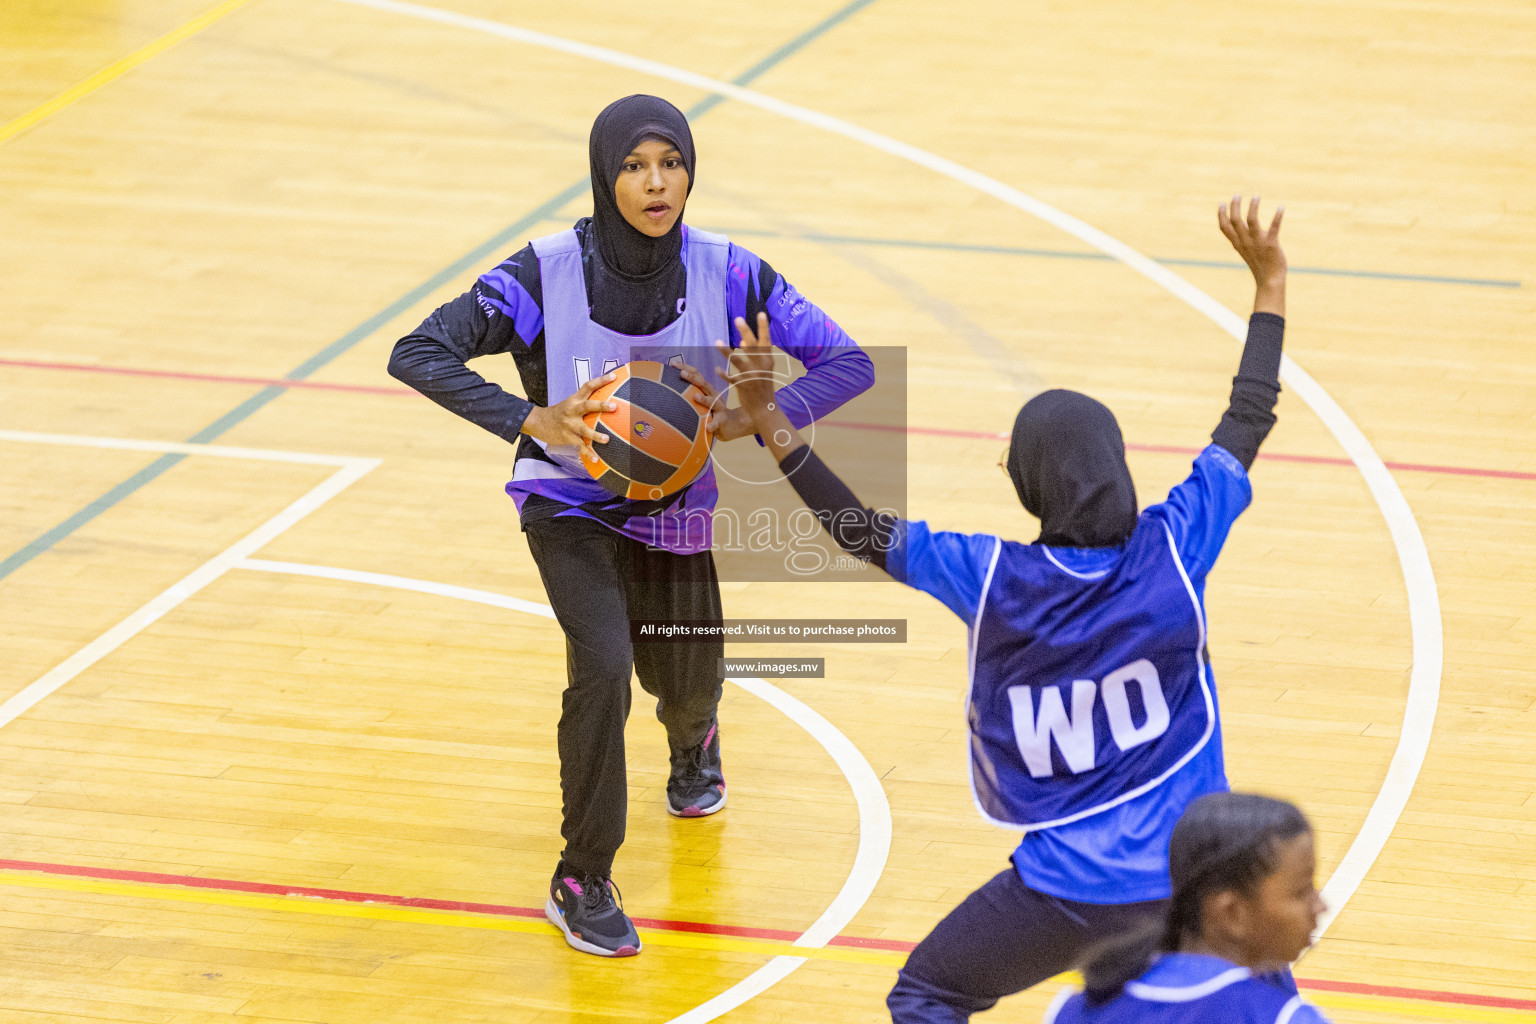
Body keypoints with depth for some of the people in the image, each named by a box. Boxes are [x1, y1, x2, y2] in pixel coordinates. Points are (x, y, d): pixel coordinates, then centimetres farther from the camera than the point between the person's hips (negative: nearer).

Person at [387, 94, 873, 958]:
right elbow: (417, 354, -25)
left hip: (674, 508, 3)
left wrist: (747, 420, -34)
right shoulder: (547, 275, -24)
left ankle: (693, 736, 57)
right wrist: (534, 420, -37)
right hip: (571, 505, -3)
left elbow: (847, 363, -17)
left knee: (685, 684, 14)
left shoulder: (725, 272, -19)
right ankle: (583, 882, -6)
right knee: (603, 664, -24)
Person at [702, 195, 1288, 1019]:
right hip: (1190, 874, 2)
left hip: (1067, 889, -2)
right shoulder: (1174, 552, -11)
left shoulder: (990, 580, -13)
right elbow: (1247, 424, 1)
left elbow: (861, 531, -2)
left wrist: (770, 421, -1)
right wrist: (1270, 287, 10)